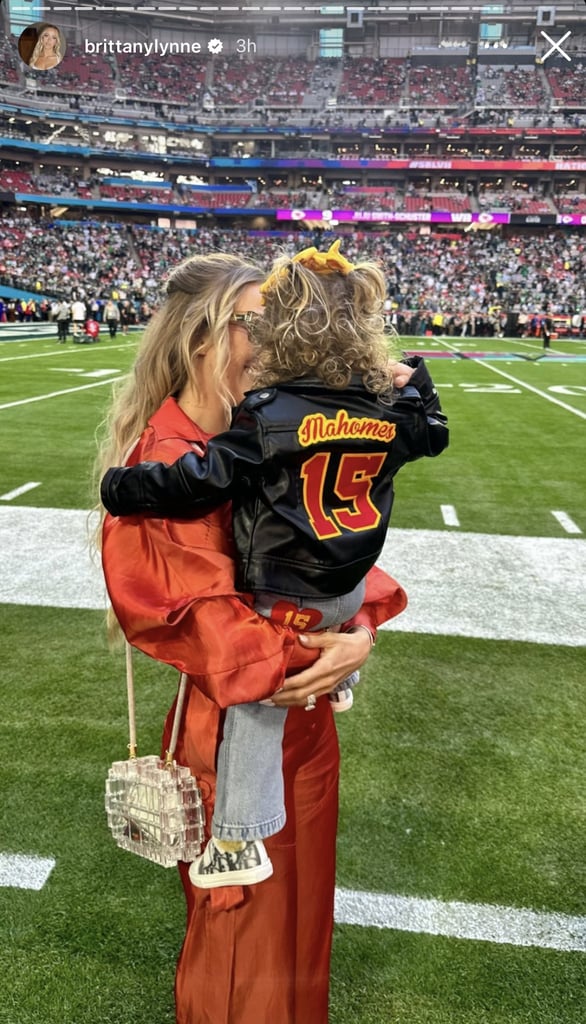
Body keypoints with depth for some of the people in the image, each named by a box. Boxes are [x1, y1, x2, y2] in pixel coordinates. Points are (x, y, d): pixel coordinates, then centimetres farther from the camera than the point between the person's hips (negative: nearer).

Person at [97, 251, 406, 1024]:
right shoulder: (169, 466, -21)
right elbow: (209, 617, -22)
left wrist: (361, 624, -18)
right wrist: (322, 654, -22)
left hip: (304, 716, 7)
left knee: (301, 903, 27)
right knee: (246, 923, 18)